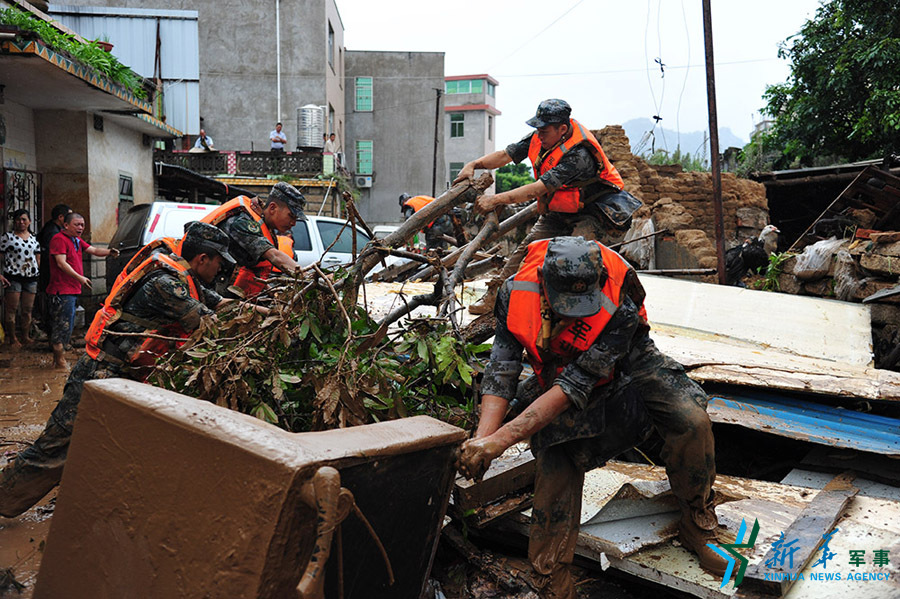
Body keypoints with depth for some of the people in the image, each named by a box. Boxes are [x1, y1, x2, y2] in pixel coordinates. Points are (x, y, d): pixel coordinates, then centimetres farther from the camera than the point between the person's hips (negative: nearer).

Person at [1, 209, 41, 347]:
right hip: (13, 278, -4)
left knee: (28, 309, 7)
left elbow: (38, 259, 16)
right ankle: (13, 339, 6)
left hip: (31, 278, 4)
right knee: (12, 309, -2)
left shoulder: (34, 239, 14)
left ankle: (26, 336, 17)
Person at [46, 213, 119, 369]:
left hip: (72, 290, 10)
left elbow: (94, 250, 11)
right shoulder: (59, 239, -11)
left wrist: (109, 252, -9)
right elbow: (61, 263, -19)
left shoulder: (77, 240, 18)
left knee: (66, 325, 14)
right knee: (63, 325, -6)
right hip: (62, 290, -10)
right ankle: (60, 361, 2)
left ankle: (57, 360, 23)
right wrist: (79, 278, -27)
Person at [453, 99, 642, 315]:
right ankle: (494, 295, 3)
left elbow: (538, 189, -37)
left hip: (594, 212, -7)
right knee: (528, 247, -1)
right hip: (559, 211, 7)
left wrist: (496, 200, -38)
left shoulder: (579, 154, -33)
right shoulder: (542, 138, -9)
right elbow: (505, 155, -1)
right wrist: (473, 165, -15)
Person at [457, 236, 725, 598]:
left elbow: (574, 385, -40)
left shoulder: (621, 307, -38)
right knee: (555, 463, -10)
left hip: (627, 367, -1)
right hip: (558, 376, 2)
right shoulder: (516, 292, -29)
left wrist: (500, 440, -45)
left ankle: (697, 528, 4)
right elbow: (501, 371, -24)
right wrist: (482, 438, -39)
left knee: (691, 422, -23)